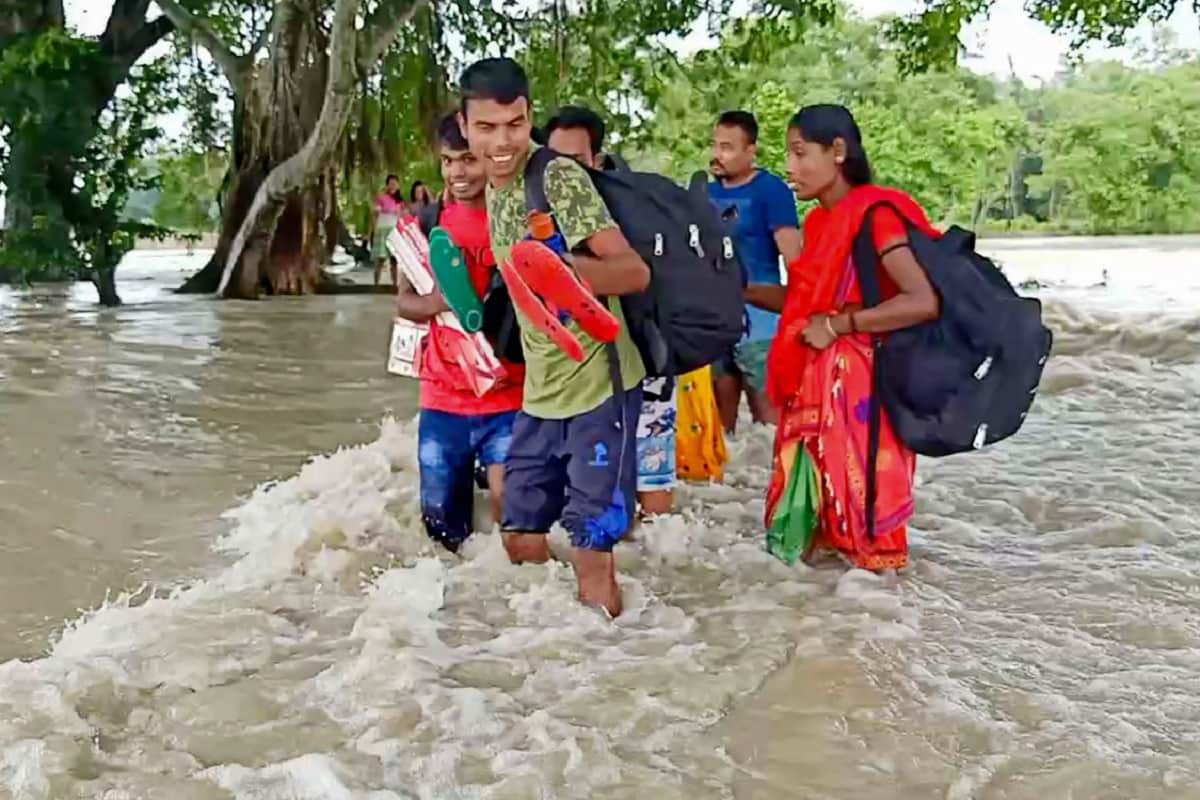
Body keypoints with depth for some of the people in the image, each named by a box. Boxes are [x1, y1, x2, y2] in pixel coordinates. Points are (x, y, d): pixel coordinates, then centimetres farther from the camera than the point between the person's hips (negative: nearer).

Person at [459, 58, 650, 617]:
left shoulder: (560, 177, -15)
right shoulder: (494, 190, 9)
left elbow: (635, 273, -23)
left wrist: (560, 267, -38)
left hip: (597, 387, -8)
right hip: (541, 392, 8)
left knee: (592, 548, -5)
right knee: (521, 541, 15)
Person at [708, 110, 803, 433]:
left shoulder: (771, 190, -6)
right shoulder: (708, 193, 11)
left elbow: (795, 261, -10)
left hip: (758, 323, -6)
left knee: (768, 414, -5)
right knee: (719, 415, 14)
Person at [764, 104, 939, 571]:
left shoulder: (874, 213, -13)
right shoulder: (818, 222, 13)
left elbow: (925, 302, -23)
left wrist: (837, 325, -18)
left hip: (858, 388, -8)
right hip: (814, 388, 8)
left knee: (856, 509, 0)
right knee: (810, 507, 13)